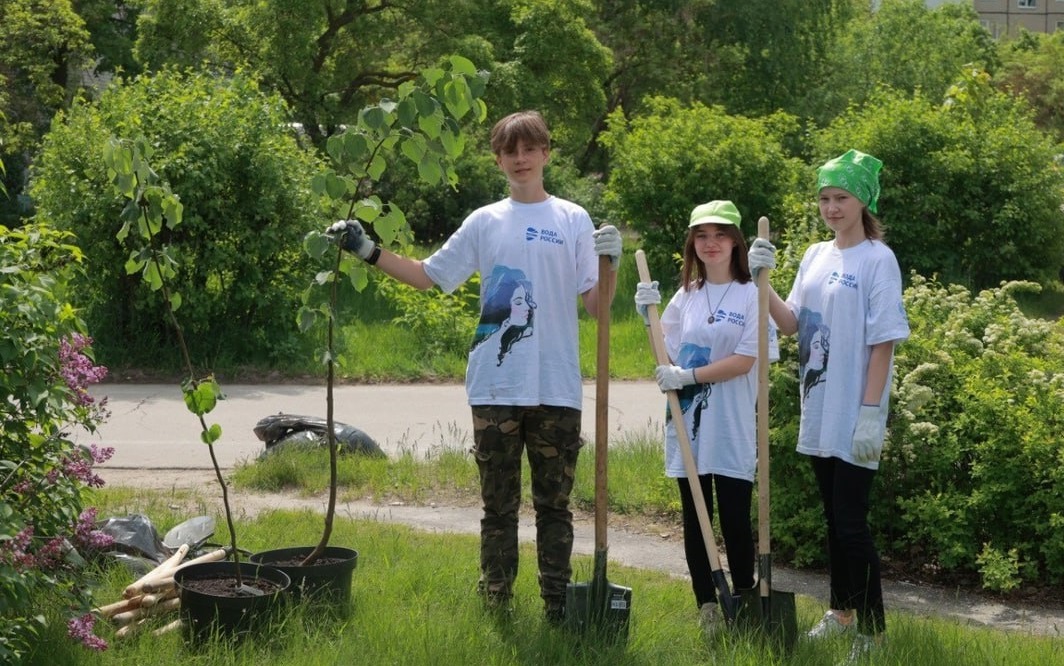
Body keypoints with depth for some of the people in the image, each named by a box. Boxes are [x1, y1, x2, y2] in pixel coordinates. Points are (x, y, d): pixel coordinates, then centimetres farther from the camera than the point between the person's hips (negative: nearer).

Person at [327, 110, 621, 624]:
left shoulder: (573, 220, 4)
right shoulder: (483, 222, 8)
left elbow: (597, 305, -1)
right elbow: (429, 276, 14)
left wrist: (609, 264, -19)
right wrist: (370, 252, 6)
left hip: (557, 389, -1)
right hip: (495, 388, 1)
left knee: (554, 505, 6)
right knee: (498, 505, 7)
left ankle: (558, 610, 13)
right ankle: (496, 609, 14)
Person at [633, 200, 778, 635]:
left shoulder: (751, 295, -4)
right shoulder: (686, 296, 11)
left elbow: (745, 361, -13)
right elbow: (666, 352, 14)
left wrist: (688, 375, -16)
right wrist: (648, 314, 0)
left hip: (732, 428, -5)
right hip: (687, 426, 5)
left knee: (736, 521, -1)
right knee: (695, 520, 8)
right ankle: (707, 607, 17)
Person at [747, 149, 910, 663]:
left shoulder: (878, 259, -10)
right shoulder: (816, 256, 10)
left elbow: (883, 342, -13)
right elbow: (792, 325, 9)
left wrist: (871, 413, -17)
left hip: (853, 418, -7)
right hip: (819, 411, 7)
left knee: (851, 522, -8)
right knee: (833, 518, 16)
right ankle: (841, 611, 29)